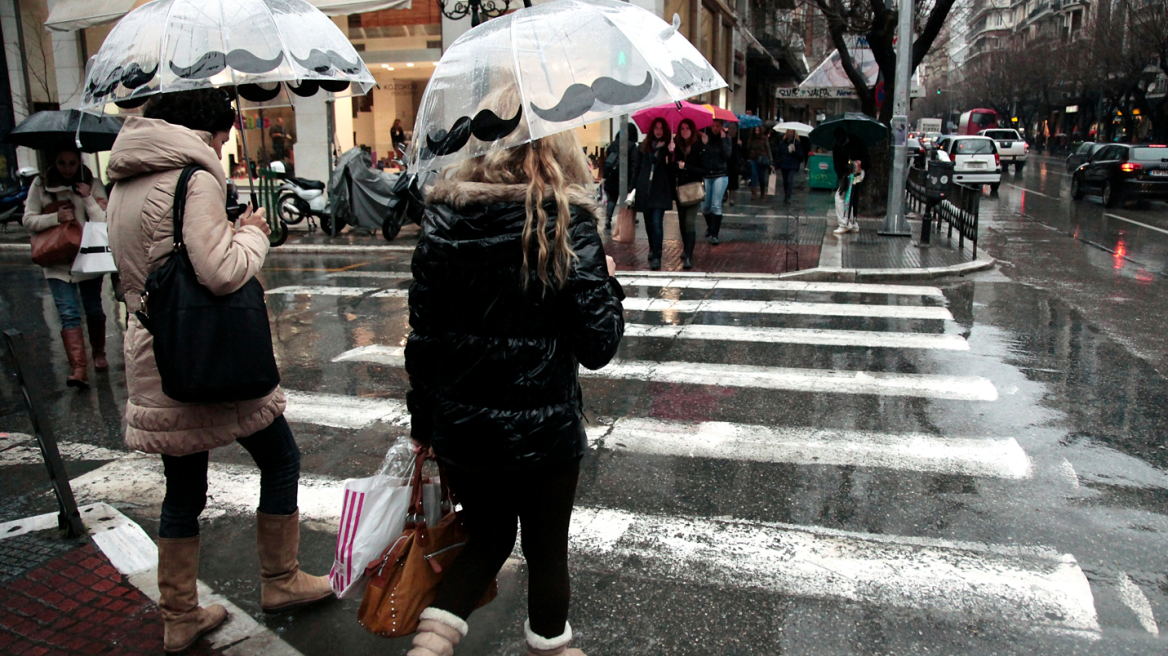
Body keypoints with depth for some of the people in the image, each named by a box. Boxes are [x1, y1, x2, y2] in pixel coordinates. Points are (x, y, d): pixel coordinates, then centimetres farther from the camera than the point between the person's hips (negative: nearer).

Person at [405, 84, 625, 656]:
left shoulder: (443, 216, -4)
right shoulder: (567, 222, -14)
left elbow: (422, 336, 0)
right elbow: (597, 346, -14)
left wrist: (423, 420, 12)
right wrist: (608, 282, 4)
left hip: (458, 429, 4)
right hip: (543, 430, -3)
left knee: (487, 535, 26)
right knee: (546, 549, 19)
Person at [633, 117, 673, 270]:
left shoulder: (668, 147, 3)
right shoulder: (644, 146, 10)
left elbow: (673, 169, 2)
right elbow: (638, 167, 11)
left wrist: (673, 192, -5)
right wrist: (634, 187, 5)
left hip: (661, 190, -3)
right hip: (644, 189, 3)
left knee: (657, 222, -12)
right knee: (649, 222, 11)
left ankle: (656, 256, -13)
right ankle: (652, 249, 30)